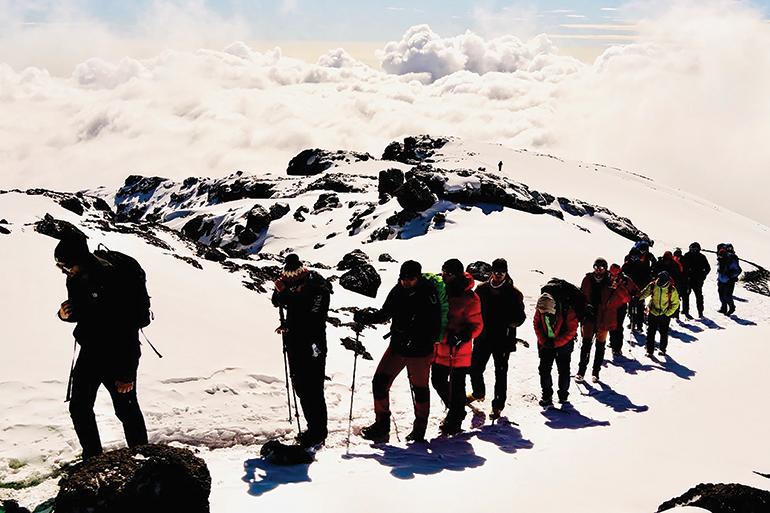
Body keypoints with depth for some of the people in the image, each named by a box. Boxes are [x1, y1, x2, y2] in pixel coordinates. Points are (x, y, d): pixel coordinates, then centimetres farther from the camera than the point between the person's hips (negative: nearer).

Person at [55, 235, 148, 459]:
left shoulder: (112, 280, -24)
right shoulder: (74, 280, 0)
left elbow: (128, 327, -22)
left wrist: (127, 372, -22)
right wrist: (65, 314, -10)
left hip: (118, 355, -7)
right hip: (89, 353, 7)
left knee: (126, 410, 1)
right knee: (79, 408, 10)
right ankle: (92, 458, 27)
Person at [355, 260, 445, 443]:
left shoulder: (428, 295, -16)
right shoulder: (397, 292, 0)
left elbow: (435, 327, -16)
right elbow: (385, 313, 16)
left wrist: (422, 345, -28)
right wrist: (365, 317, 0)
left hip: (419, 352, -5)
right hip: (396, 348, 5)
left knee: (419, 389, 8)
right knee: (379, 382, 2)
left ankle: (420, 428, 27)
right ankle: (382, 424, 18)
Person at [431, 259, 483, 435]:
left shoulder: (470, 299, -14)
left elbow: (477, 325, -11)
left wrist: (462, 336, -27)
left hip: (458, 350, -6)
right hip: (439, 347, 6)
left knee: (456, 386, 5)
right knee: (438, 381, 14)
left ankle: (455, 421, 23)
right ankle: (454, 409, 38)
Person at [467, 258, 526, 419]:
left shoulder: (513, 293, 0)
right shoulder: (482, 289, 5)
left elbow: (521, 315, 4)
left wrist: (514, 322, -16)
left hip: (503, 339, -3)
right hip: (483, 337, 3)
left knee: (500, 373, 2)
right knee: (475, 368, 8)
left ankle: (498, 406, 14)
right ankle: (478, 393, 37)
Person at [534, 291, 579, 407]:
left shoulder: (567, 311, -26)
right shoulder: (540, 310, -14)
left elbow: (571, 331, -18)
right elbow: (537, 325, 1)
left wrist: (555, 343, -20)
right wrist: (543, 341, -11)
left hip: (563, 343, -3)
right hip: (546, 343, 3)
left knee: (563, 369, 4)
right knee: (544, 368, 0)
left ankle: (563, 394, 22)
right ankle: (547, 395, 12)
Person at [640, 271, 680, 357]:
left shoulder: (672, 290, -13)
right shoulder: (653, 286, -9)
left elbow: (675, 303, -4)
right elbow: (645, 293, 7)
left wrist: (668, 313, -10)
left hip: (665, 315, -1)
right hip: (653, 313, 1)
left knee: (664, 333, 9)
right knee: (650, 332, 1)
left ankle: (663, 349, 28)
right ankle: (650, 351, 11)